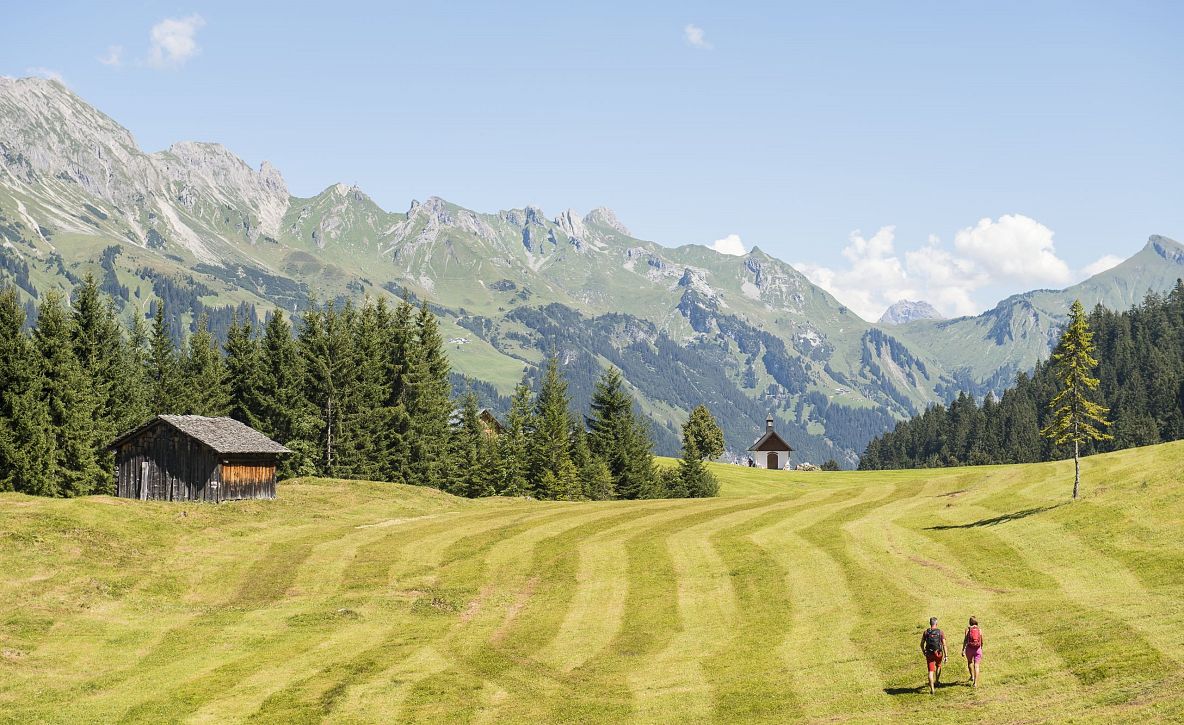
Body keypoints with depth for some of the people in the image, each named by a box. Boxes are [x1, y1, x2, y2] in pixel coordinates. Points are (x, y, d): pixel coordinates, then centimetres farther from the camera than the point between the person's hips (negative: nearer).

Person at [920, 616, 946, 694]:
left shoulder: (925, 632, -3)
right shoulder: (941, 632, -6)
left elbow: (922, 644, 3)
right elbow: (944, 645, -9)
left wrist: (923, 652, 20)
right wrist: (946, 655, -5)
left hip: (929, 654, 0)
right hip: (938, 653, 0)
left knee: (931, 671, 2)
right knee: (938, 666, 31)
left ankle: (932, 689, -5)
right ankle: (937, 681, 35)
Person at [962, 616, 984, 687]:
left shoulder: (968, 629, -1)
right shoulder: (979, 630, 4)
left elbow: (965, 640, -8)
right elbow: (982, 642, 10)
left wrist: (963, 650, -8)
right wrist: (981, 649, 28)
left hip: (969, 648, -1)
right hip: (978, 649, 1)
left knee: (970, 662, 28)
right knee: (976, 666, 1)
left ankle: (972, 676, 24)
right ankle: (975, 683, -4)